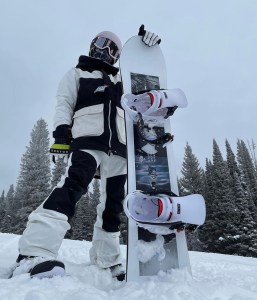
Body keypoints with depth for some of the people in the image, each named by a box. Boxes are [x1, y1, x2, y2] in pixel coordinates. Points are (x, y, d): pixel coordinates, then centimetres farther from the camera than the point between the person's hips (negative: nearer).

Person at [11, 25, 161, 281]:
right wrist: (61, 132, -11)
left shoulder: (119, 79, 31)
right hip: (88, 140, -5)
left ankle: (107, 258, 14)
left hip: (118, 146, 5)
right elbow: (63, 103, 6)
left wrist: (146, 46, 15)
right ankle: (34, 254, -36)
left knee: (113, 202, 3)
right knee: (73, 185, -30)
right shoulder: (77, 74, 19)